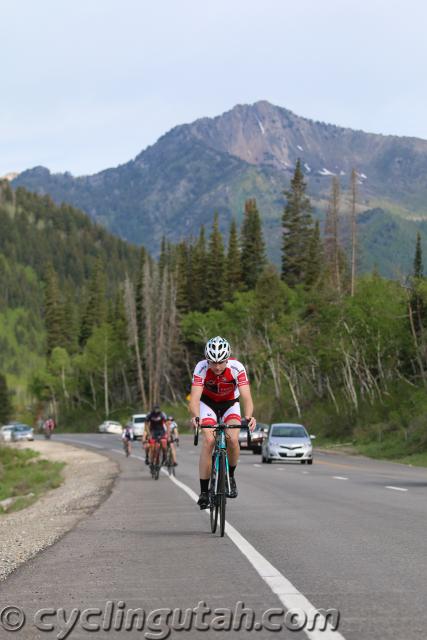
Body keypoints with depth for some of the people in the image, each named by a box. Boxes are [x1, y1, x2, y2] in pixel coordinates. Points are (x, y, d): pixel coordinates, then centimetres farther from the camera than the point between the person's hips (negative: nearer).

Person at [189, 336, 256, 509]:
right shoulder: (201, 368, -31)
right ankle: (204, 492, -15)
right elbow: (194, 397, -38)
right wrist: (195, 417, -58)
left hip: (230, 403, 0)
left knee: (232, 439, -22)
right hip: (208, 402, 0)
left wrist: (248, 417, -57)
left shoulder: (236, 368, -32)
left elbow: (246, 396, -38)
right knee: (208, 441, -20)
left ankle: (230, 476, 7)